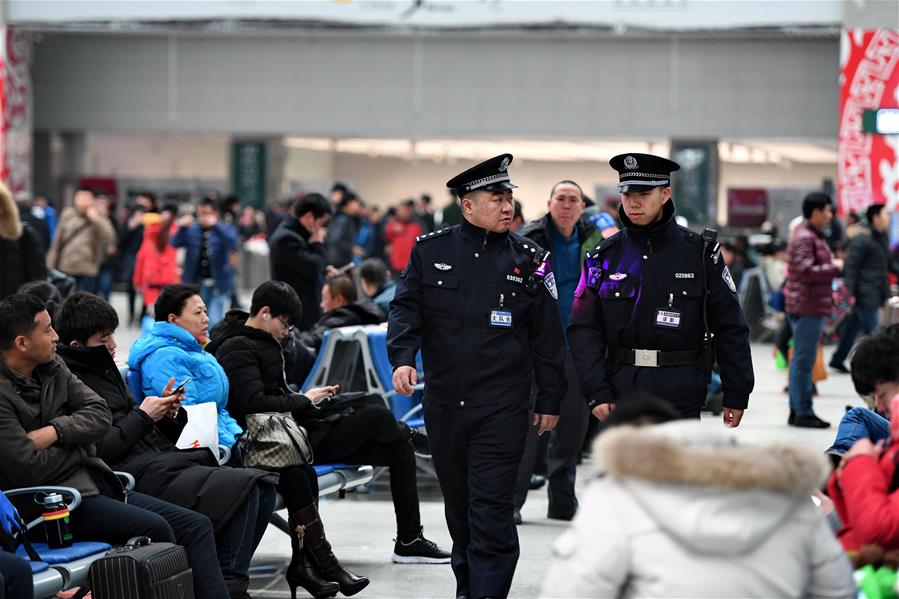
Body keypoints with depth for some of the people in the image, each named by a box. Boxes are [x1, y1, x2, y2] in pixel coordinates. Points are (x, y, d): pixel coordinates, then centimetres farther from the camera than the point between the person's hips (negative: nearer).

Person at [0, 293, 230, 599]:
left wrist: (54, 432, -13)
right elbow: (29, 469, -19)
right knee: (154, 528, -28)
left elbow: (101, 416, 6)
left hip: (96, 482, 9)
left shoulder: (53, 367, 11)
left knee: (197, 526, -1)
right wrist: (79, 441, -3)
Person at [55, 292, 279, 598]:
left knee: (263, 485, -4)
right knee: (244, 487, -23)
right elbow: (97, 451, -18)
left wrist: (165, 414, 6)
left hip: (162, 461, 10)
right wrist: (143, 416, -9)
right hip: (137, 476, -10)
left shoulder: (103, 368, 21)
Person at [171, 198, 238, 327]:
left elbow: (232, 243, -18)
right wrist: (182, 228, -21)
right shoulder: (192, 229, 10)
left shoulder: (225, 229, 3)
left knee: (214, 322, -9)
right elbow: (176, 243, -3)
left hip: (218, 284, -3)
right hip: (195, 282, 3)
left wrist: (215, 225, -28)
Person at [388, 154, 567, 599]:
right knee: (458, 500, 15)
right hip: (444, 404, 3)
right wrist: (402, 357, -17)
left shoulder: (529, 259, 1)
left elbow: (547, 336, 5)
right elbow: (406, 308, 1)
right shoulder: (430, 251, 4)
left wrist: (549, 400, 5)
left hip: (503, 407, -2)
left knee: (491, 506, -9)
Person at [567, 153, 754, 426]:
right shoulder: (604, 257, 5)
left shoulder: (700, 253, 1)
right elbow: (584, 330, 1)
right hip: (620, 399, 2)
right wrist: (597, 392, -10)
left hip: (680, 401, -2)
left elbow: (730, 328, 3)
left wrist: (736, 394, 1)